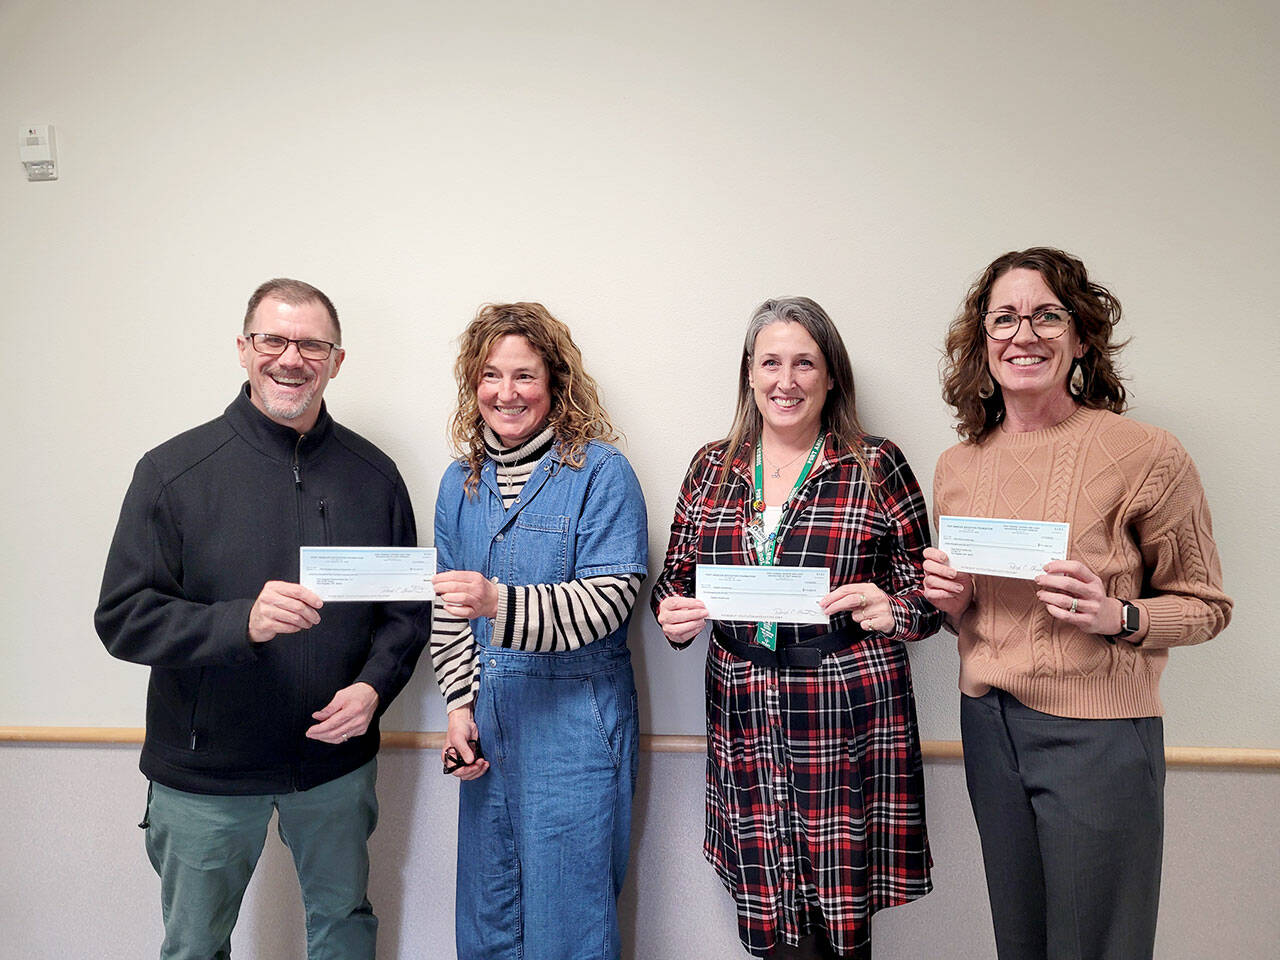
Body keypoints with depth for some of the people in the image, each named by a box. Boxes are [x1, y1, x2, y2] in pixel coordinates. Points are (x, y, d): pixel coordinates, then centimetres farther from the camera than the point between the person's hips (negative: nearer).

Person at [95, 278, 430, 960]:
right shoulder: (172, 471, -10)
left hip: (337, 757, 2)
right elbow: (123, 617, -13)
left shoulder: (374, 475, -2)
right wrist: (242, 622, -29)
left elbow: (408, 606, 4)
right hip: (205, 771, -2)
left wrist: (374, 684, -13)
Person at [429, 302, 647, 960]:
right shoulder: (461, 481, 8)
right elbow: (447, 614, 12)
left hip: (575, 721, -5)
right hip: (487, 714, 6)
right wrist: (460, 707, 2)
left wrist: (499, 603, -29)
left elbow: (608, 601, -17)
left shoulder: (601, 472, -9)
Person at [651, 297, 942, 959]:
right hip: (744, 722, 2)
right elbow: (674, 578, 15)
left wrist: (891, 612, -16)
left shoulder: (877, 468, 0)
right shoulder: (712, 468, 8)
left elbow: (925, 595, 5)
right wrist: (672, 617, -5)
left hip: (848, 720, -2)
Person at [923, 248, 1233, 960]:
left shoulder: (1147, 454, -11)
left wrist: (1117, 617, -20)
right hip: (989, 724, 5)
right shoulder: (958, 466, 4)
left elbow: (1206, 605, -2)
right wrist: (951, 599, -6)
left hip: (1100, 735, -4)